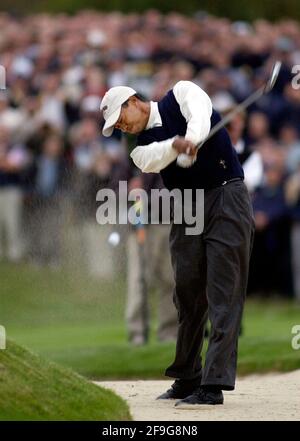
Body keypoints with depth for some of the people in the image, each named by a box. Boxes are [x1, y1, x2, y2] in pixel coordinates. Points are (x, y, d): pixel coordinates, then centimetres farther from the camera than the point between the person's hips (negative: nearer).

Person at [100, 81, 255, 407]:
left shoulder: (181, 94, 2)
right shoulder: (140, 145, 11)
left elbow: (200, 114, -20)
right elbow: (151, 161, -13)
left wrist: (192, 141, -42)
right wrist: (176, 144, -34)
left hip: (226, 199, -6)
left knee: (223, 295, -10)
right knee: (187, 294, 8)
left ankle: (215, 384, -15)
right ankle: (187, 379, 20)